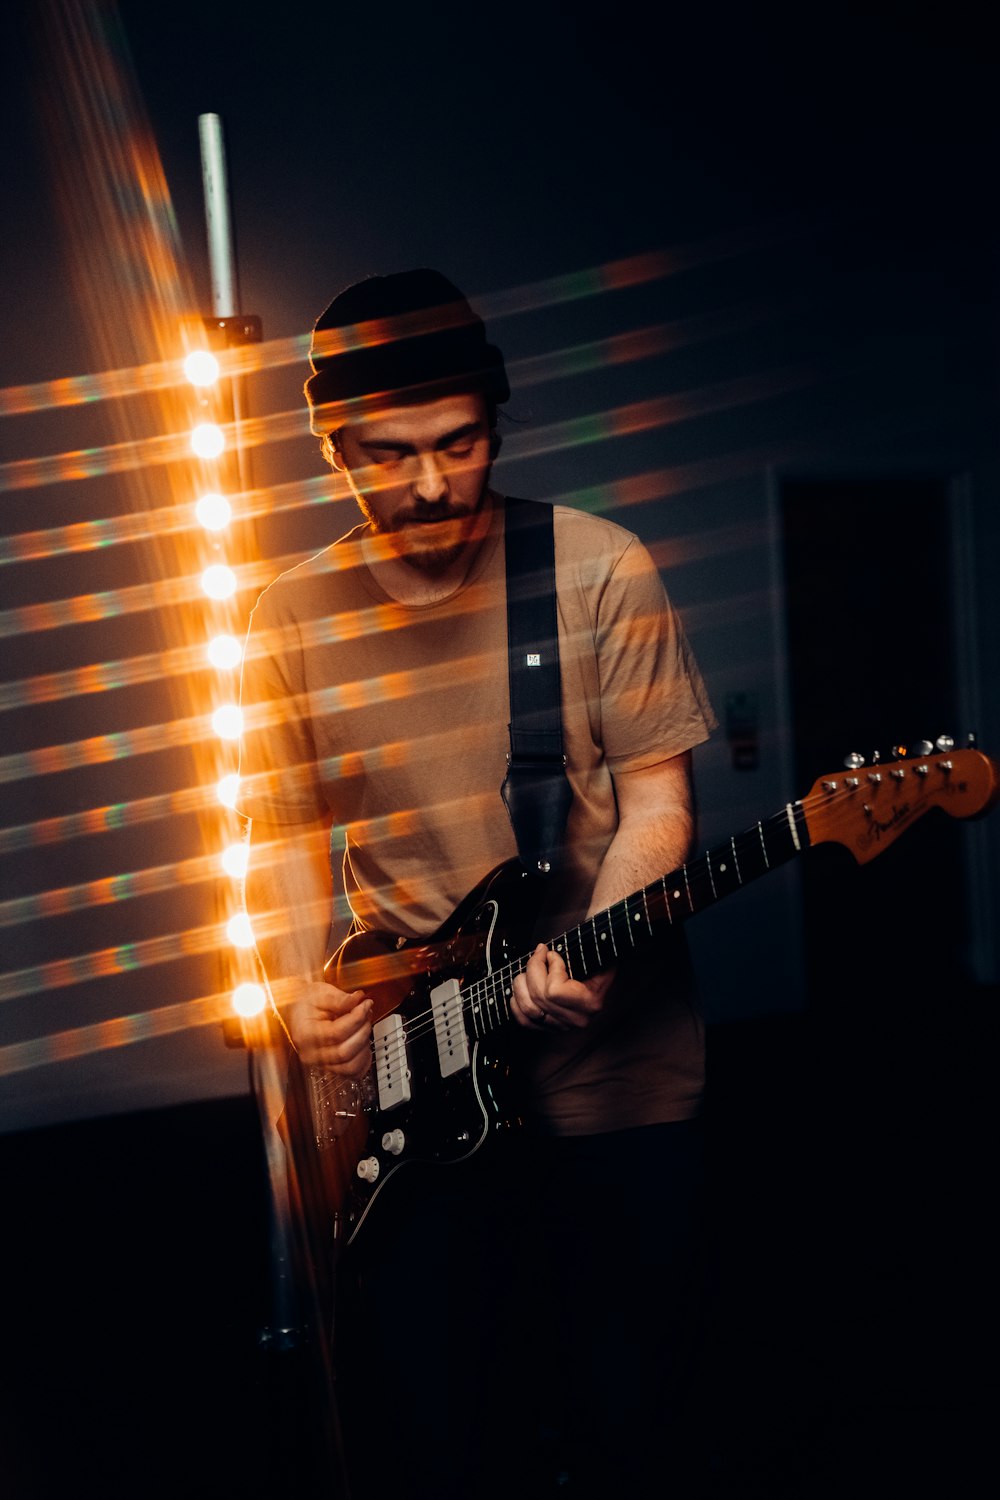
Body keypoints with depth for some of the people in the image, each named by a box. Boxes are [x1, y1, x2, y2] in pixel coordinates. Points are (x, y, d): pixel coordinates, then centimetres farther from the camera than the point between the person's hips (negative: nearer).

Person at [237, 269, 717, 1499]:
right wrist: (302, 991, -8)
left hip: (614, 1065, -1)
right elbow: (285, 834, 8)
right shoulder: (291, 621, 1)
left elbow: (654, 796, -5)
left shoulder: (601, 570, -5)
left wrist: (588, 955, -21)